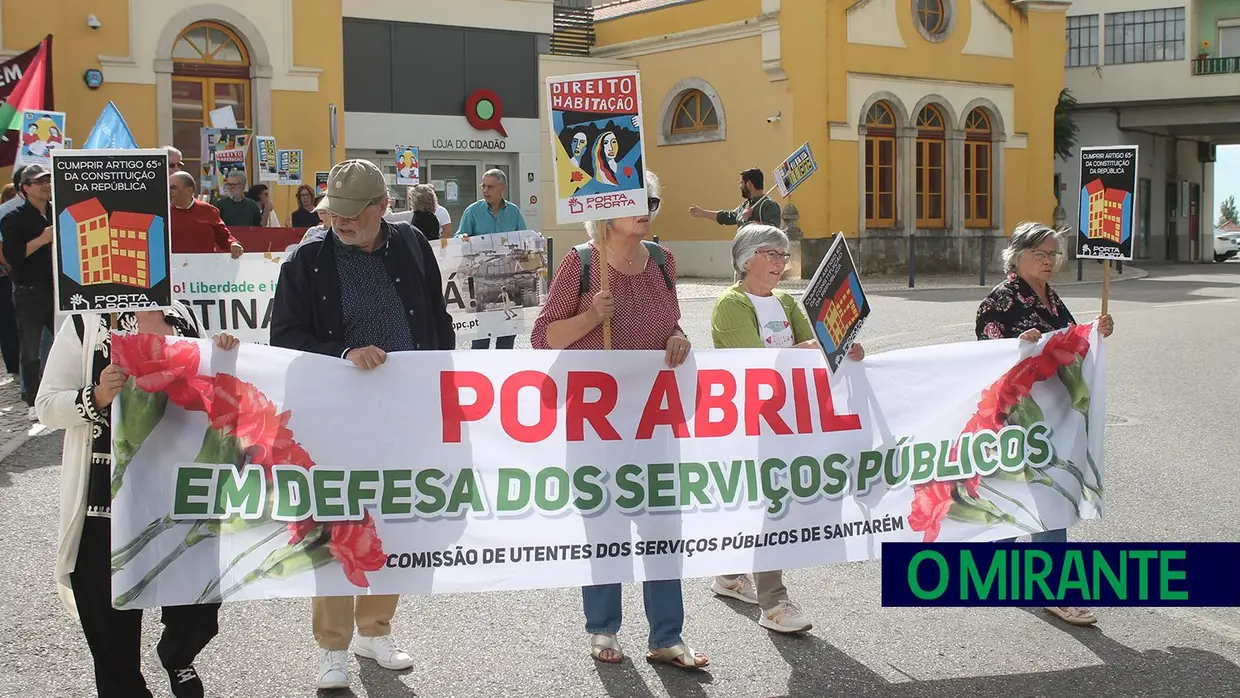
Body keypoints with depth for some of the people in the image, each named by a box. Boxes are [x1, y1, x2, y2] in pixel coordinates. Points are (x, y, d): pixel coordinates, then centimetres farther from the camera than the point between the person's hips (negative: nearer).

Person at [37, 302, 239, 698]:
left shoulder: (184, 318, 8)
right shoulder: (85, 326, -4)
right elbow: (47, 406, -6)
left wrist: (223, 357, 0)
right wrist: (97, 397, -23)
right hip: (107, 502, -3)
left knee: (200, 608, 5)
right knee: (113, 623, 4)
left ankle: (177, 658, 37)